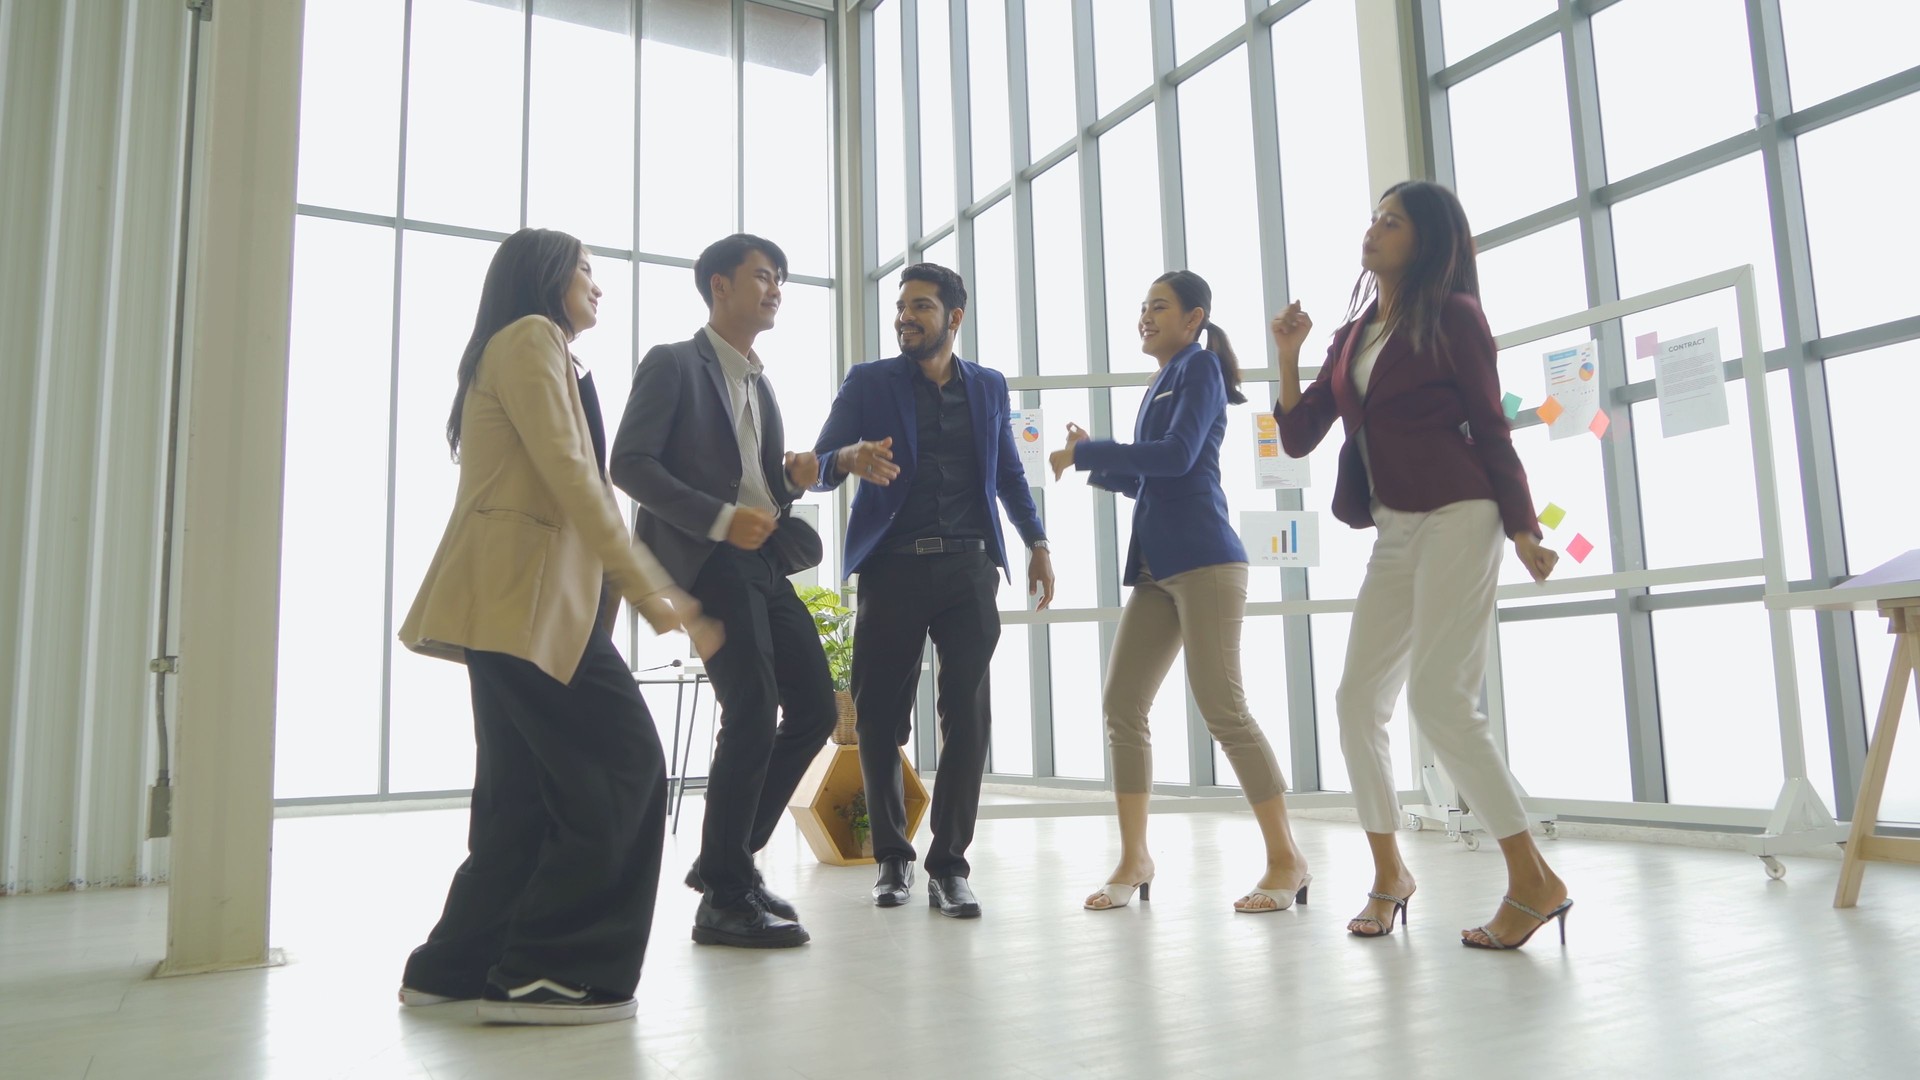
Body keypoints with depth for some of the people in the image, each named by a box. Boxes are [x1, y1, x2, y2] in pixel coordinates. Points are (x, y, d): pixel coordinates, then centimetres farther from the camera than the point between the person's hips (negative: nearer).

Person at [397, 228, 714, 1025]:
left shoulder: (545, 354, 27)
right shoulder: (529, 337, -3)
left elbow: (581, 486, 20)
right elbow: (568, 474, -15)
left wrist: (658, 588, 13)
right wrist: (645, 586, -16)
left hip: (523, 599, 10)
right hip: (524, 597, -10)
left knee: (530, 789, 11)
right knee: (624, 768, -11)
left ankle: (456, 967, 17)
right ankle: (547, 971, -7)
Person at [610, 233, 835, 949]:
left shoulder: (759, 384, 23)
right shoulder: (673, 364, -1)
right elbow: (629, 464, -11)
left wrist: (794, 477, 3)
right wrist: (722, 519, -20)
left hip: (762, 562, 8)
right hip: (706, 561, -8)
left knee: (815, 710, 4)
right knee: (753, 715, -14)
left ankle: (726, 859, 18)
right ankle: (725, 898, 0)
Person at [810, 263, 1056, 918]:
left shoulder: (988, 387, 15)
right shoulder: (868, 383, 7)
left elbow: (1009, 473, 21)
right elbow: (819, 466, 0)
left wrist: (1037, 542, 11)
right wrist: (851, 459, -23)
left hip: (967, 568, 2)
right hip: (892, 567, -1)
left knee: (967, 716, -4)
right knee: (879, 717, 1)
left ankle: (949, 865, 5)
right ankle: (892, 857, 19)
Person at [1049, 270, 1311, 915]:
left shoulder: (1201, 365, 0)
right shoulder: (1163, 384, 23)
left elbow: (1177, 455, -16)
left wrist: (1086, 451, -10)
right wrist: (1093, 462, 10)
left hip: (1203, 559, -8)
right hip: (1156, 567, 9)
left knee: (1221, 708, -10)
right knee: (1121, 704, 2)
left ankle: (1286, 859, 1)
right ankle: (1134, 859, 10)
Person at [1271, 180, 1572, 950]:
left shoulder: (1453, 315, 0)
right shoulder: (1353, 335, 16)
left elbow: (1491, 428, -2)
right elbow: (1298, 438, 13)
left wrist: (1522, 531, -9)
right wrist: (1287, 356, 1)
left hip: (1456, 519, -7)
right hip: (1393, 533, 7)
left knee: (1439, 698, -13)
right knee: (1358, 699, 4)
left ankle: (1534, 880, -1)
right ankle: (1389, 873, 18)